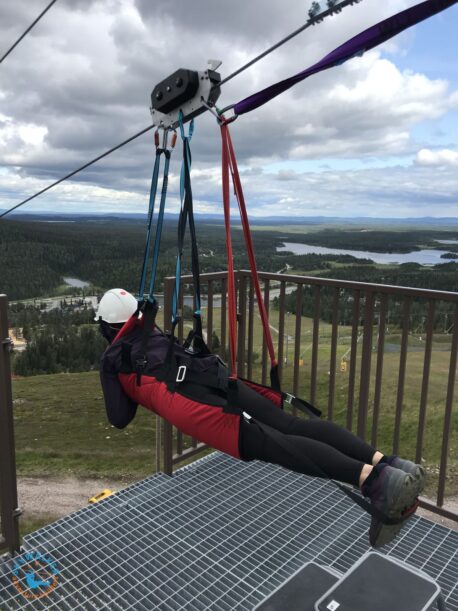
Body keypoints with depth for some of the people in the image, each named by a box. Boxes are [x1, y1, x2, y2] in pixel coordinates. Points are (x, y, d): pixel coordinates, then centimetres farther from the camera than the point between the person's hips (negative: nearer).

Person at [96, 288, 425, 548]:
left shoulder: (111, 360, 24)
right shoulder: (156, 334, 40)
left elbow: (120, 418, 18)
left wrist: (131, 395, 40)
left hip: (185, 400, -6)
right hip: (217, 376, 6)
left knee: (272, 443, -23)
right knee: (292, 425, -10)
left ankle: (375, 480, -40)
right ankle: (387, 463, -27)